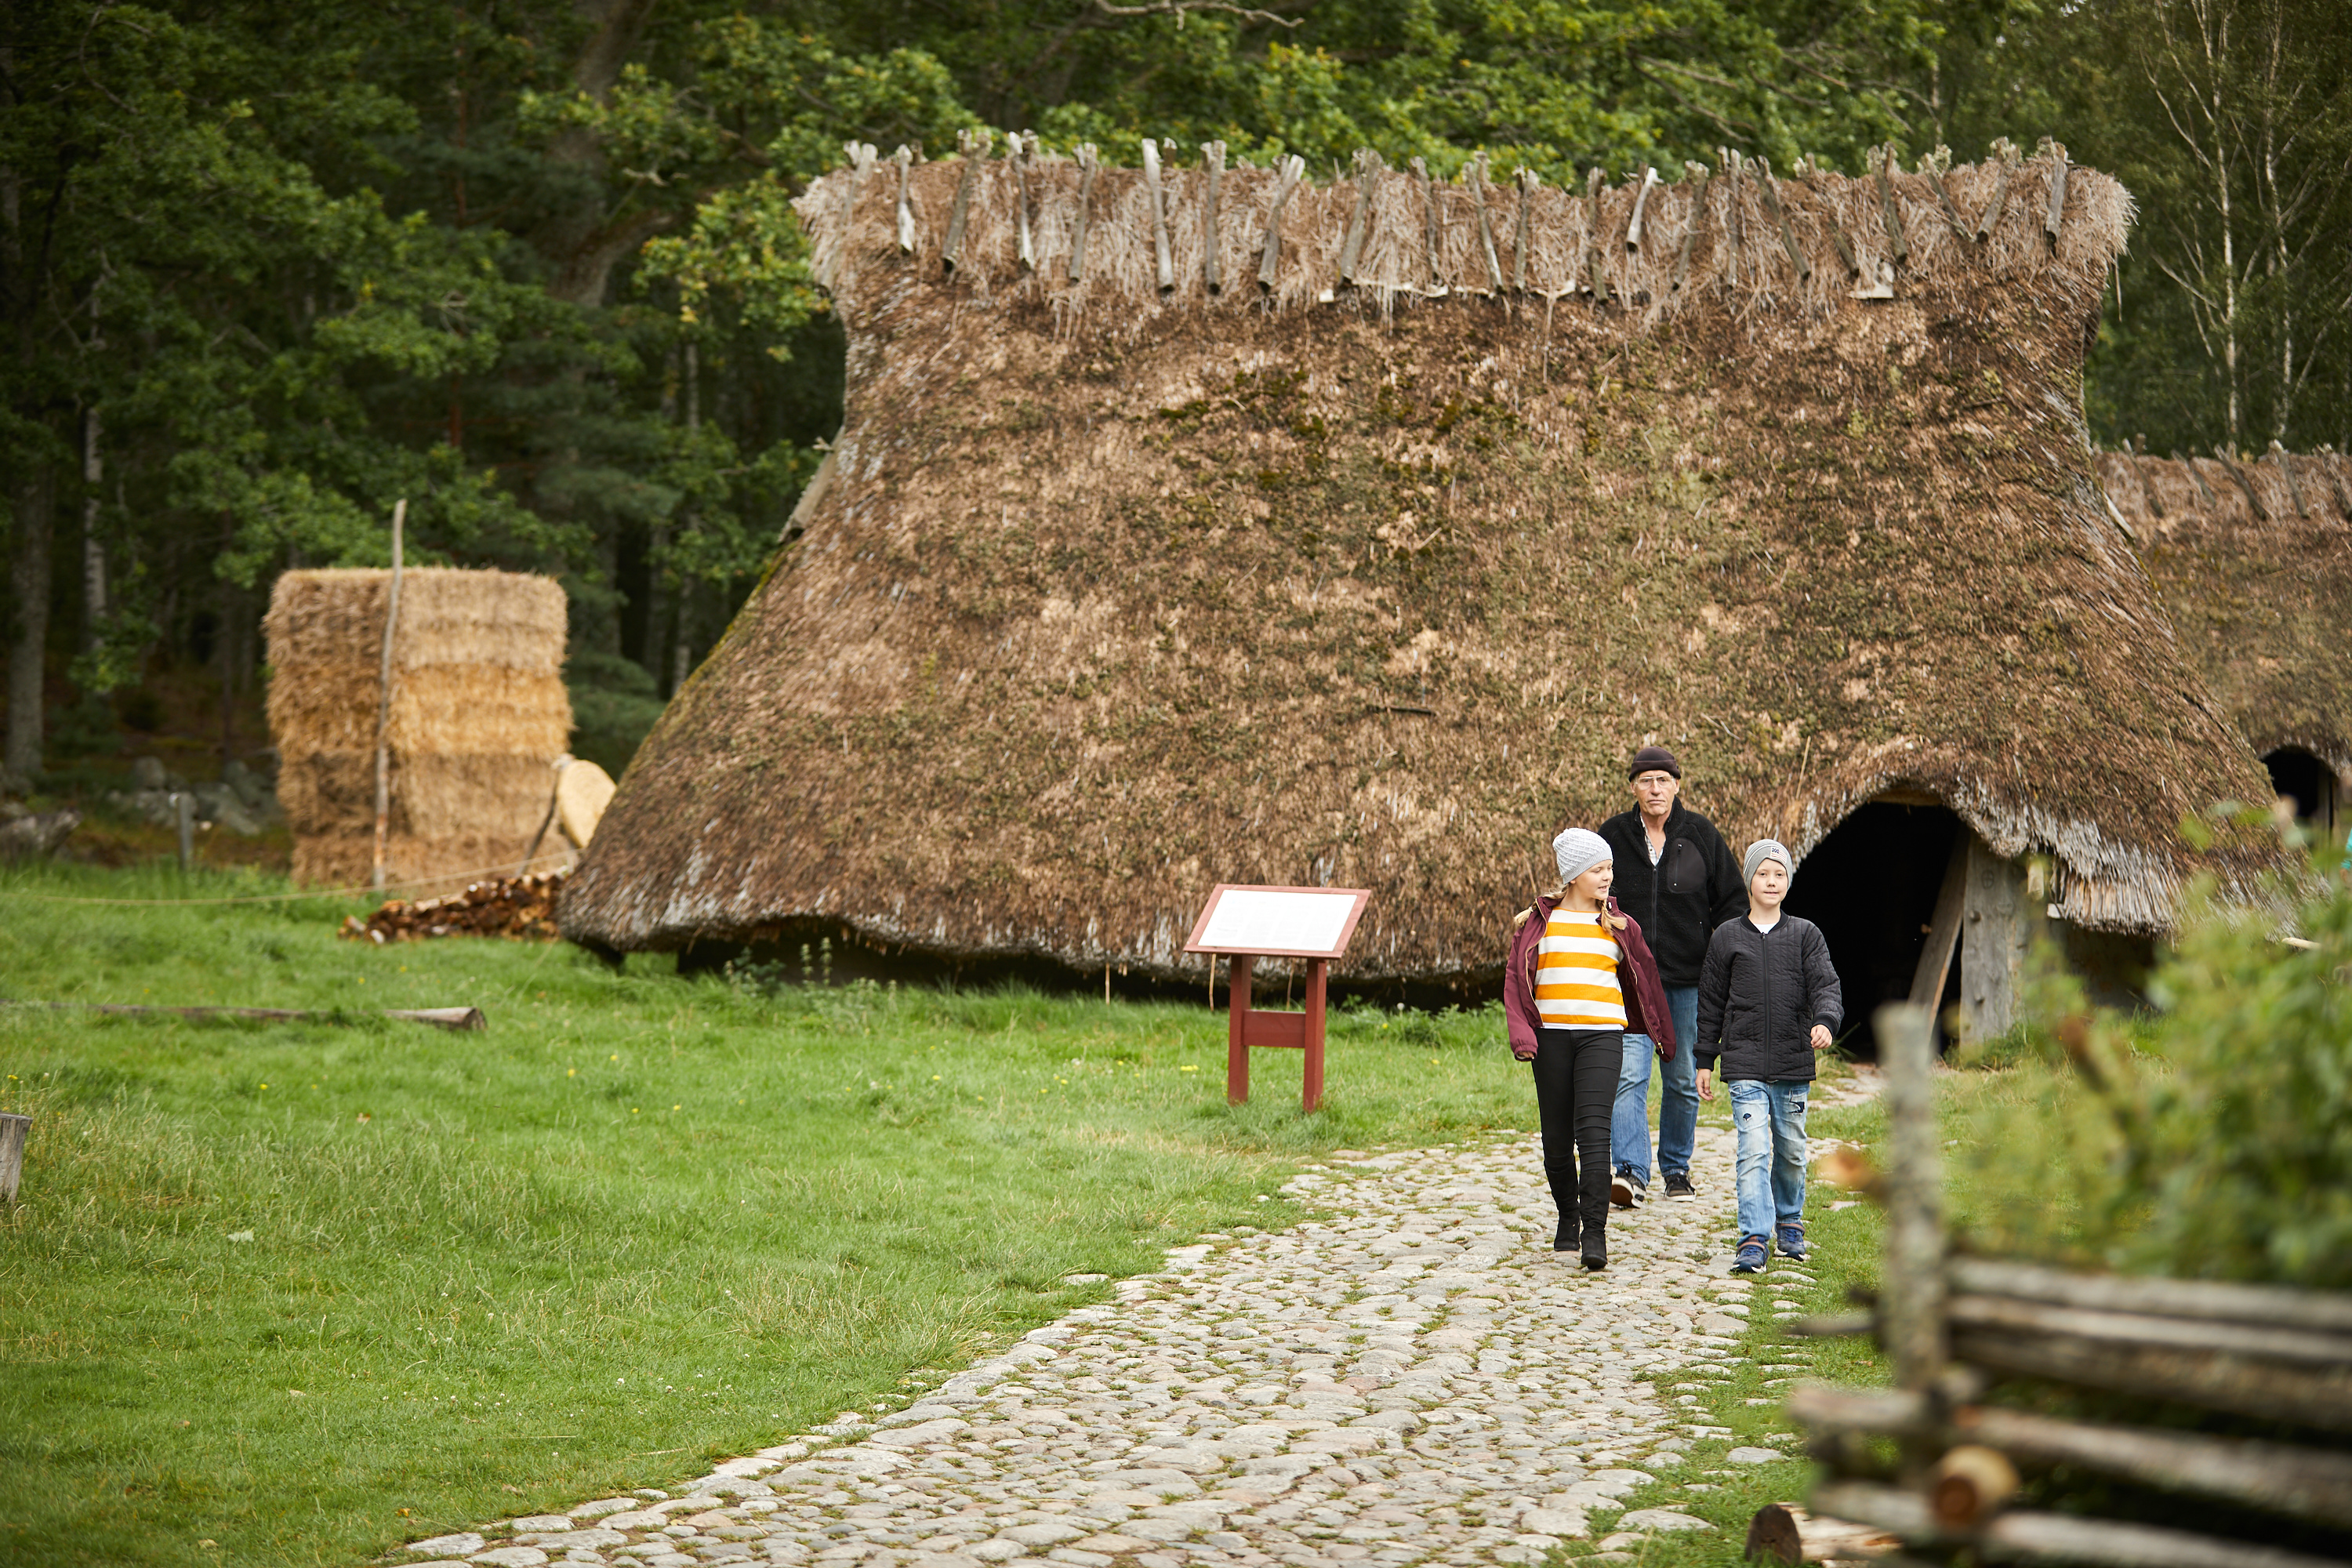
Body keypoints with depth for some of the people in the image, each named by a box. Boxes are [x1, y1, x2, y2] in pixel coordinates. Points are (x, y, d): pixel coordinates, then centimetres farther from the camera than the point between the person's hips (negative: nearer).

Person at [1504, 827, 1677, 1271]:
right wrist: (1521, 1033, -6)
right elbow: (1515, 979, 7)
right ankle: (1567, 1219, 26)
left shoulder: (1618, 925, 9)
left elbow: (1644, 976, 20)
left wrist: (1664, 1032, 26)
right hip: (1551, 1035, 1)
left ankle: (1595, 1233, -18)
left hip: (1602, 1036, -1)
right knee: (1557, 1138, 6)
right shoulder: (1539, 921, 7)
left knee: (1593, 1131, -14)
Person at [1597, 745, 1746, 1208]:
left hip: (1688, 978, 1)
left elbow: (1731, 901, 8)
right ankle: (1631, 1174, -22)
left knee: (1683, 1079, 9)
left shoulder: (1701, 835, 2)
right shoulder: (1613, 835, 2)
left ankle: (1676, 1168, 25)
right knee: (1629, 1076, -15)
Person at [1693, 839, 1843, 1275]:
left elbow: (1825, 985, -4)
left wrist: (1825, 1021, -25)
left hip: (1793, 1063, 1)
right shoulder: (1727, 937, 6)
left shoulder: (1805, 935, 6)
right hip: (1744, 1065, -1)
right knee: (1754, 1150, -12)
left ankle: (1789, 1223, 33)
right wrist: (1705, 1061, 10)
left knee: (1790, 1149, 11)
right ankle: (1754, 1240, -14)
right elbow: (1711, 1003, 11)